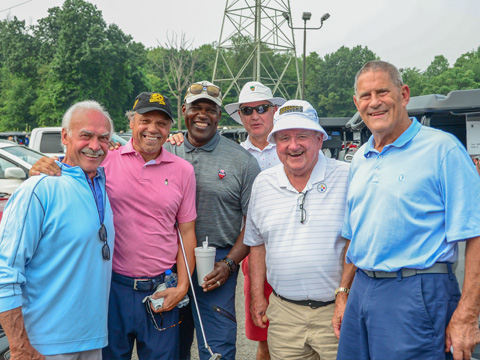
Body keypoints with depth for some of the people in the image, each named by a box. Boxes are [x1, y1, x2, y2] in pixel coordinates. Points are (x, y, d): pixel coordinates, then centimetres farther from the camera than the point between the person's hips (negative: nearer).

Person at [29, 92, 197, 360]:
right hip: (114, 285, -1)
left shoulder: (183, 170, 4)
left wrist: (182, 287, 1)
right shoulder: (107, 160, -3)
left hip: (161, 290, 2)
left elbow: (187, 231, 7)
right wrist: (44, 168, -19)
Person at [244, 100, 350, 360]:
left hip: (337, 310, -3)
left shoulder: (348, 178, -5)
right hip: (284, 312, 3)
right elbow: (257, 243, 16)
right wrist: (257, 296, 13)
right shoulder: (263, 184, 8)